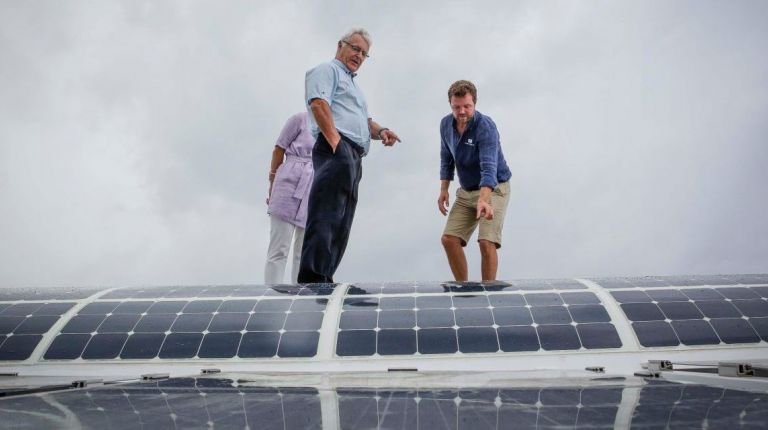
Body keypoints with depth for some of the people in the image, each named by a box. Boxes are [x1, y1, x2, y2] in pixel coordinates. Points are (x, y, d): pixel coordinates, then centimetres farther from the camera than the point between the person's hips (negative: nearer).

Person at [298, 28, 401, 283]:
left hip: (353, 157, 10)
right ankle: (312, 279, -27)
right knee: (326, 217, -20)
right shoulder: (328, 69, 7)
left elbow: (364, 121, 30)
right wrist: (335, 143, -21)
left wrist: (380, 131, 6)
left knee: (340, 224, 5)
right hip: (337, 149, -10)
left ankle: (324, 280, 6)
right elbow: (318, 104, -11)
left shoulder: (352, 84, 35)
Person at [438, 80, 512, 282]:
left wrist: (483, 200, -50)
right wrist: (444, 190, 5)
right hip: (466, 191, 6)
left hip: (493, 189, -6)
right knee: (449, 239, -4)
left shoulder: (485, 127, -25)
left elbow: (489, 168, -36)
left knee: (486, 242, -20)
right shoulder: (446, 124, -3)